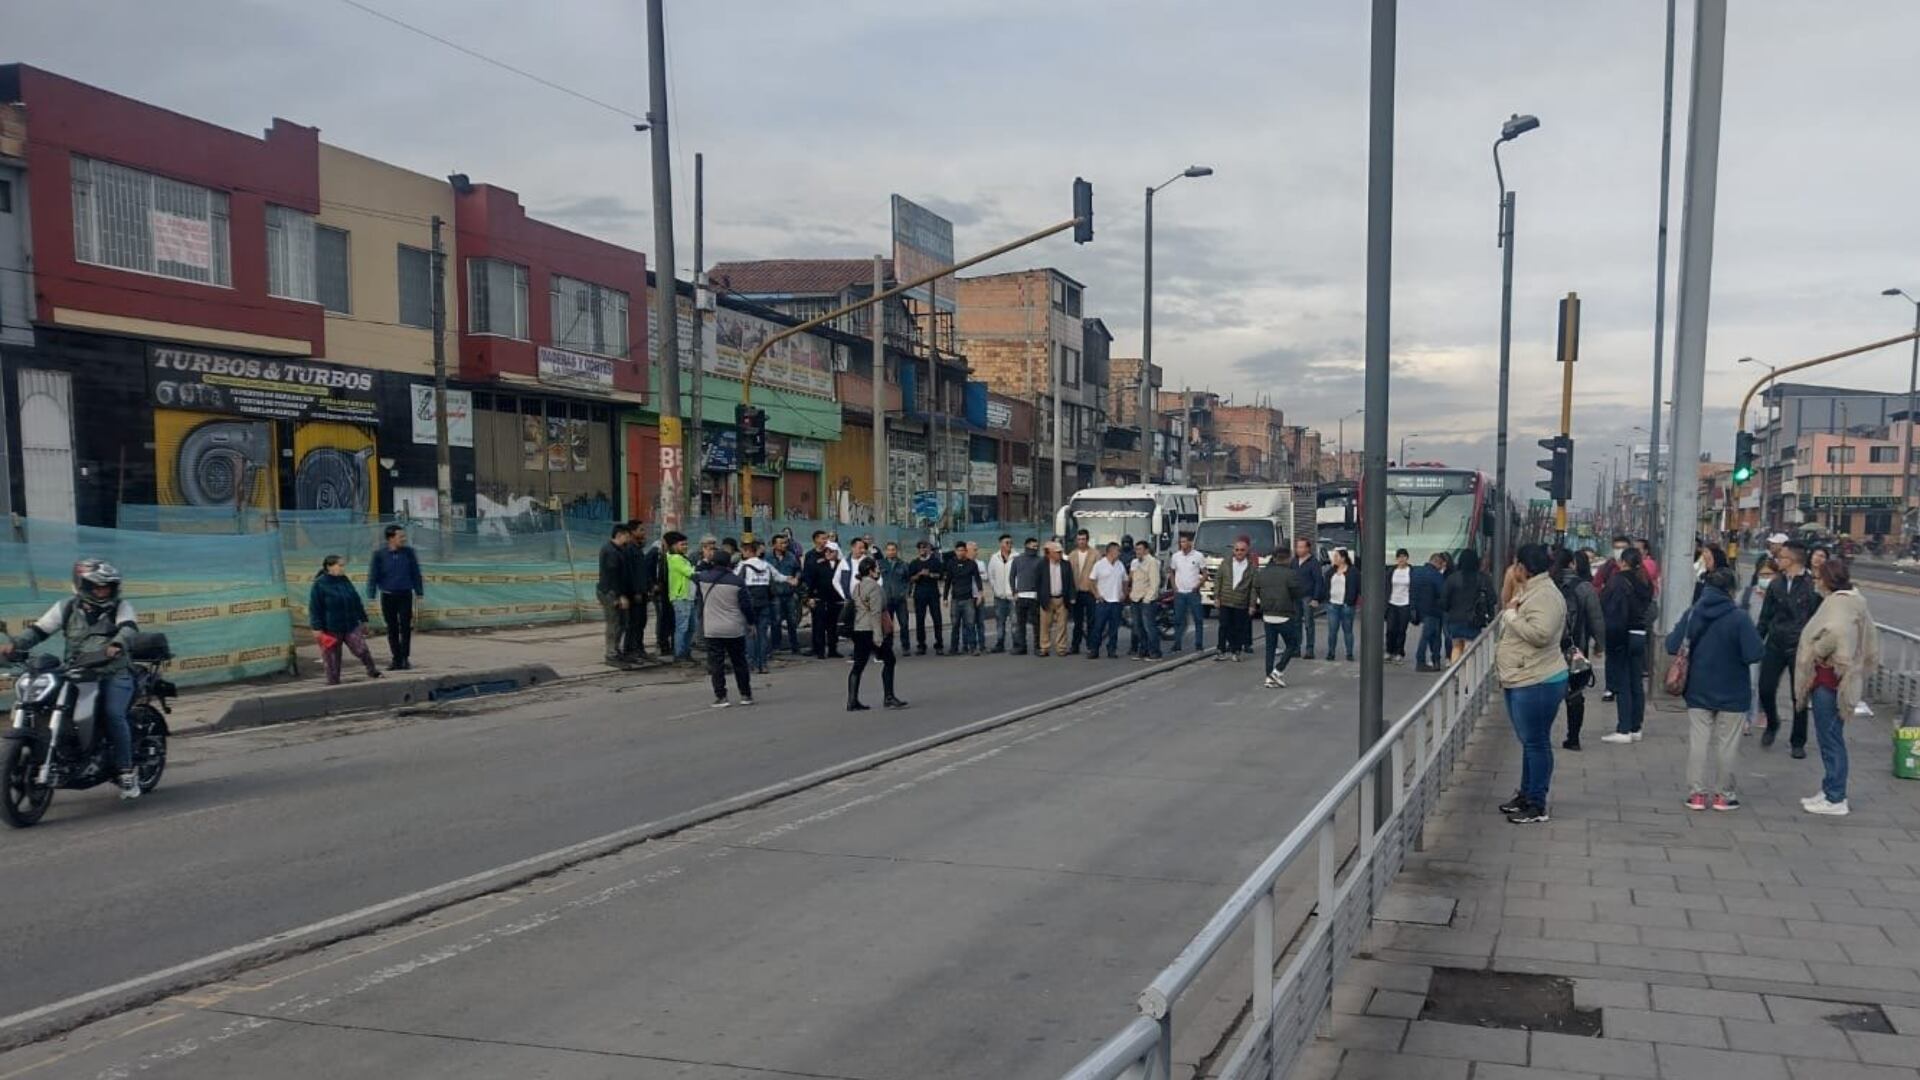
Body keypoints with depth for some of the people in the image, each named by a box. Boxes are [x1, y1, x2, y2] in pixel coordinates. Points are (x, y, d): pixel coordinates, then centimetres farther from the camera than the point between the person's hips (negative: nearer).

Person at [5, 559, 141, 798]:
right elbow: (39, 628, 6)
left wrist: (117, 644, -39)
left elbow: (128, 627, -17)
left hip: (115, 673, -3)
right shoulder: (67, 607, 10)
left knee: (113, 715, -23)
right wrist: (16, 644, -13)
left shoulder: (121, 607, 2)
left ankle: (127, 772, -14)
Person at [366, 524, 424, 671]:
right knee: (392, 629, 7)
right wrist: (371, 596, -1)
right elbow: (373, 575, 0)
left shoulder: (408, 552, -1)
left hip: (405, 594, 0)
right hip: (387, 596, 0)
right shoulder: (379, 554, -4)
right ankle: (396, 659, 15)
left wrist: (419, 592, 8)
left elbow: (415, 573, 7)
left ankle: (405, 658, 4)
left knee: (405, 627, -3)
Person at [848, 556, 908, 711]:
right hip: (871, 631, -8)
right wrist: (878, 636, -20)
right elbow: (876, 612, -18)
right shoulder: (874, 587, -12)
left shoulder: (857, 586, 15)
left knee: (858, 665, 6)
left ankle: (852, 701, 3)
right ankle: (888, 698, 5)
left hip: (858, 630, 8)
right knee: (889, 661, 5)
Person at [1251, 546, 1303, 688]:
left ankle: (1270, 677, 8)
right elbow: (1296, 595, -9)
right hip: (1285, 617, -5)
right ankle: (1278, 671, -3)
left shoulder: (1261, 573, 4)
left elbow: (1255, 592, 9)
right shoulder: (1291, 574, -13)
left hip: (1267, 616, 5)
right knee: (1292, 644, 9)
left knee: (1270, 647, 11)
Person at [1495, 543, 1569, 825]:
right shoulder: (1528, 591, 15)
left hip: (1538, 683, -10)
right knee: (1528, 741, 18)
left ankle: (1537, 806, 4)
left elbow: (1540, 633, -31)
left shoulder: (1545, 595, -18)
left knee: (1536, 743, -3)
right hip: (1519, 680, 10)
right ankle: (1526, 794, 29)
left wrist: (1510, 614, -20)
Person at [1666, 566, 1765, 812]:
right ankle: (1724, 794, 15)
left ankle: (1696, 793, 10)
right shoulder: (1739, 618, -16)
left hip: (1698, 691, 2)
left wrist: (1670, 635, 12)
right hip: (1732, 693, -2)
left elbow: (1673, 647, -8)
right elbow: (1754, 654, -20)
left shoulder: (1692, 614, -6)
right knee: (1726, 744, 8)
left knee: (1698, 741, 9)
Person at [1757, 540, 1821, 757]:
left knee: (1799, 696, 4)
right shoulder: (1776, 583, 5)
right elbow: (1765, 616, 11)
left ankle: (1797, 742, 18)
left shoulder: (1812, 585, -8)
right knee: (1765, 689, 1)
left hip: (1800, 647, -4)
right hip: (1775, 645, 4)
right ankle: (1772, 724, 29)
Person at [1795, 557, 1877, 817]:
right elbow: (1870, 641, 18)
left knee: (1831, 738, -3)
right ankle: (1830, 791, 26)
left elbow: (1836, 631, -39)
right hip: (1840, 677, 10)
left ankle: (1836, 800, 4)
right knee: (1830, 737, 17)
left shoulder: (1839, 603, -18)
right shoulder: (1856, 601, 13)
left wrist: (1819, 652, -21)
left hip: (1828, 679, -10)